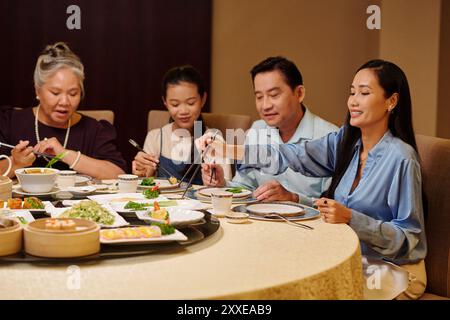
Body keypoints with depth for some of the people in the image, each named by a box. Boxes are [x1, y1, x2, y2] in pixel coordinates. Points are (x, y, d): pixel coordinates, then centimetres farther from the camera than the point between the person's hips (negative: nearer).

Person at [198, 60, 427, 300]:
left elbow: (408, 236, -18)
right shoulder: (346, 141, 1)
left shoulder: (401, 158, -19)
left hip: (393, 271, -6)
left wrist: (351, 219, -31)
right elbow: (292, 156, -6)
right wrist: (227, 150, -15)